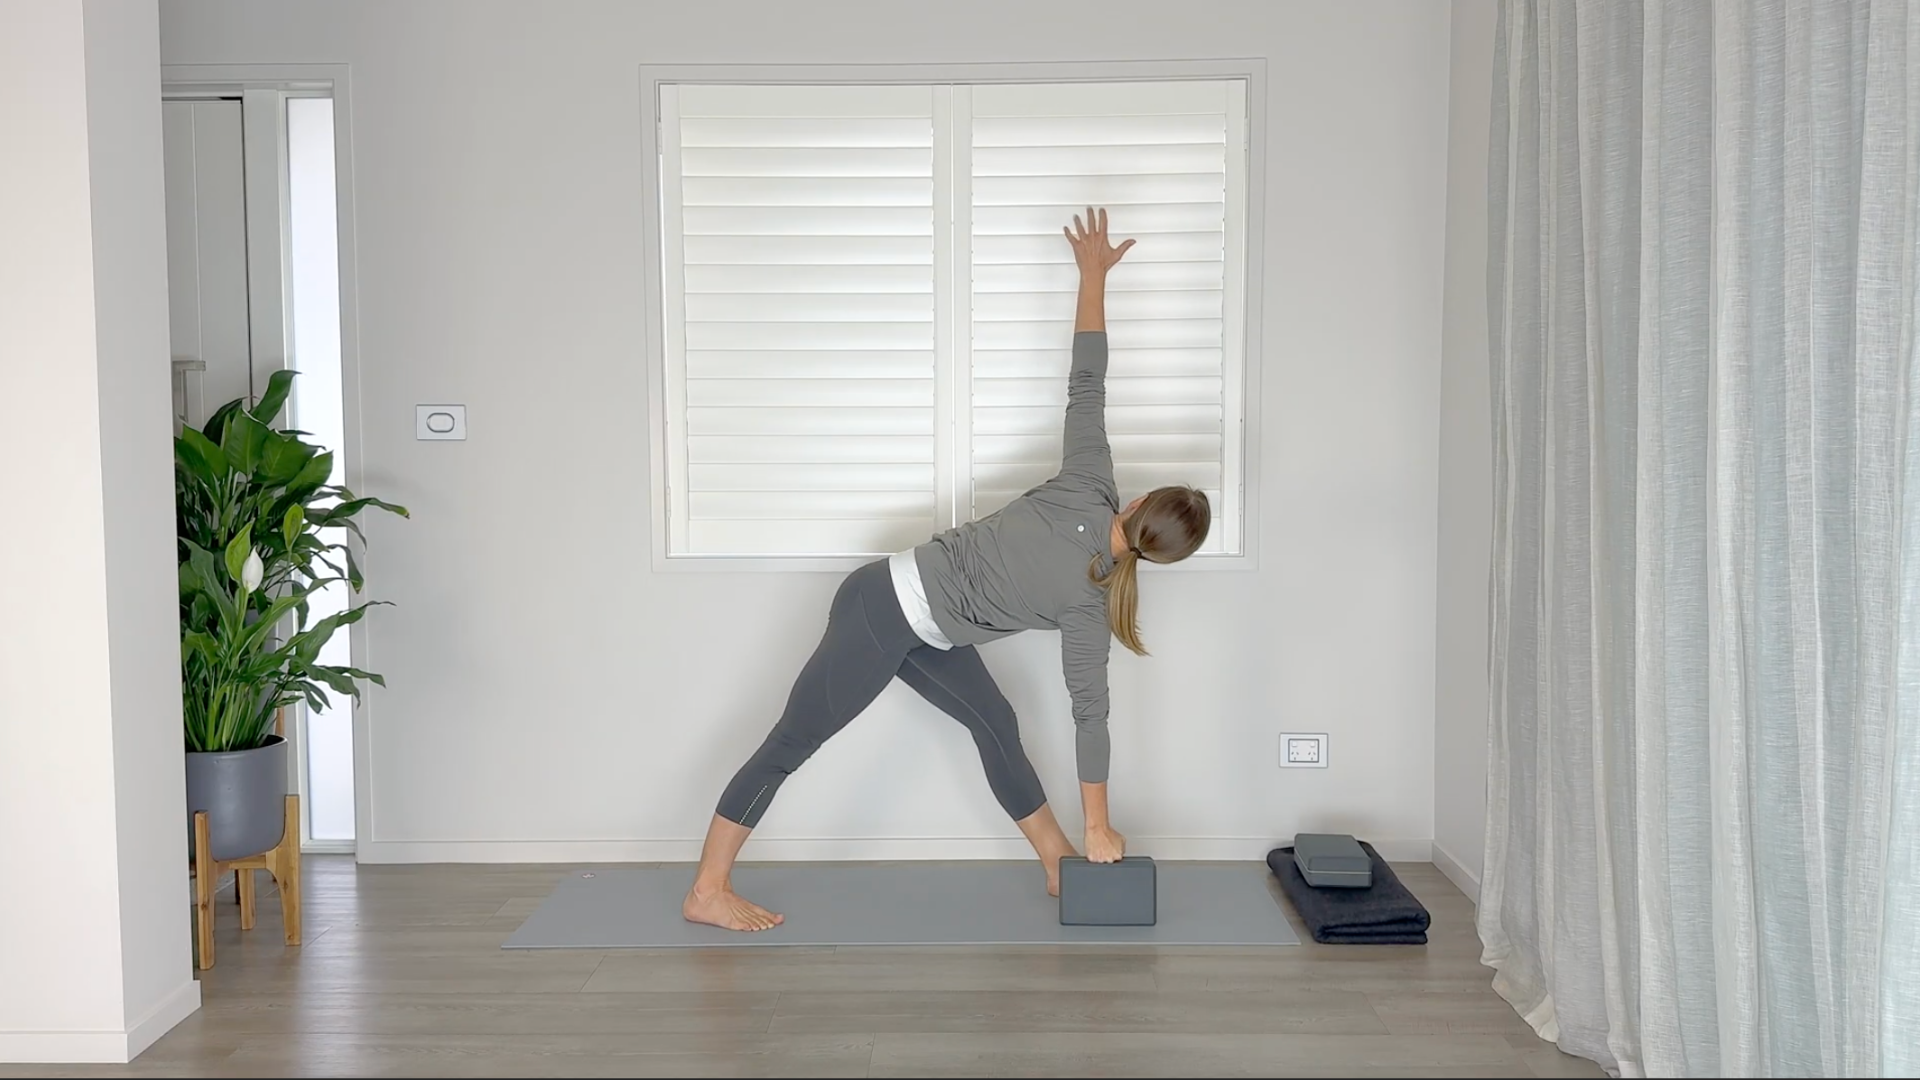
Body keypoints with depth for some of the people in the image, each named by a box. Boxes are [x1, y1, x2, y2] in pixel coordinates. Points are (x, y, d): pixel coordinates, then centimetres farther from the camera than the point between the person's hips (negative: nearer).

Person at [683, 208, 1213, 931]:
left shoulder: (1086, 491, -6)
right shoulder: (1089, 603, -17)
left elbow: (1085, 382, -5)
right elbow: (1091, 710, -12)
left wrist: (1093, 273, 2)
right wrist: (1099, 826, -5)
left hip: (897, 596, 8)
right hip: (884, 614, -8)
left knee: (994, 723, 12)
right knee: (791, 743, -2)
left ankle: (1058, 863, 21)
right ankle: (707, 892, 5)